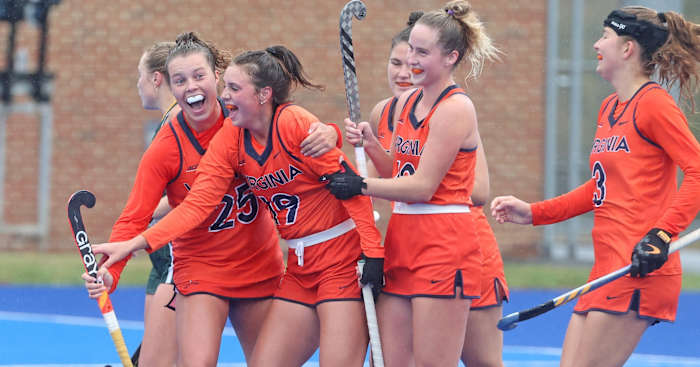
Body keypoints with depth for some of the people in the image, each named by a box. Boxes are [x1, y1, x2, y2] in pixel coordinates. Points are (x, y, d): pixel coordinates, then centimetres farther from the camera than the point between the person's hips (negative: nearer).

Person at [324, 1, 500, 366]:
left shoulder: (455, 108, -12)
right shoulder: (406, 102, 14)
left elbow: (423, 186, -15)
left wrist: (360, 185, -9)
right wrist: (371, 145, 1)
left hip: (444, 250, -8)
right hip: (401, 245, 8)